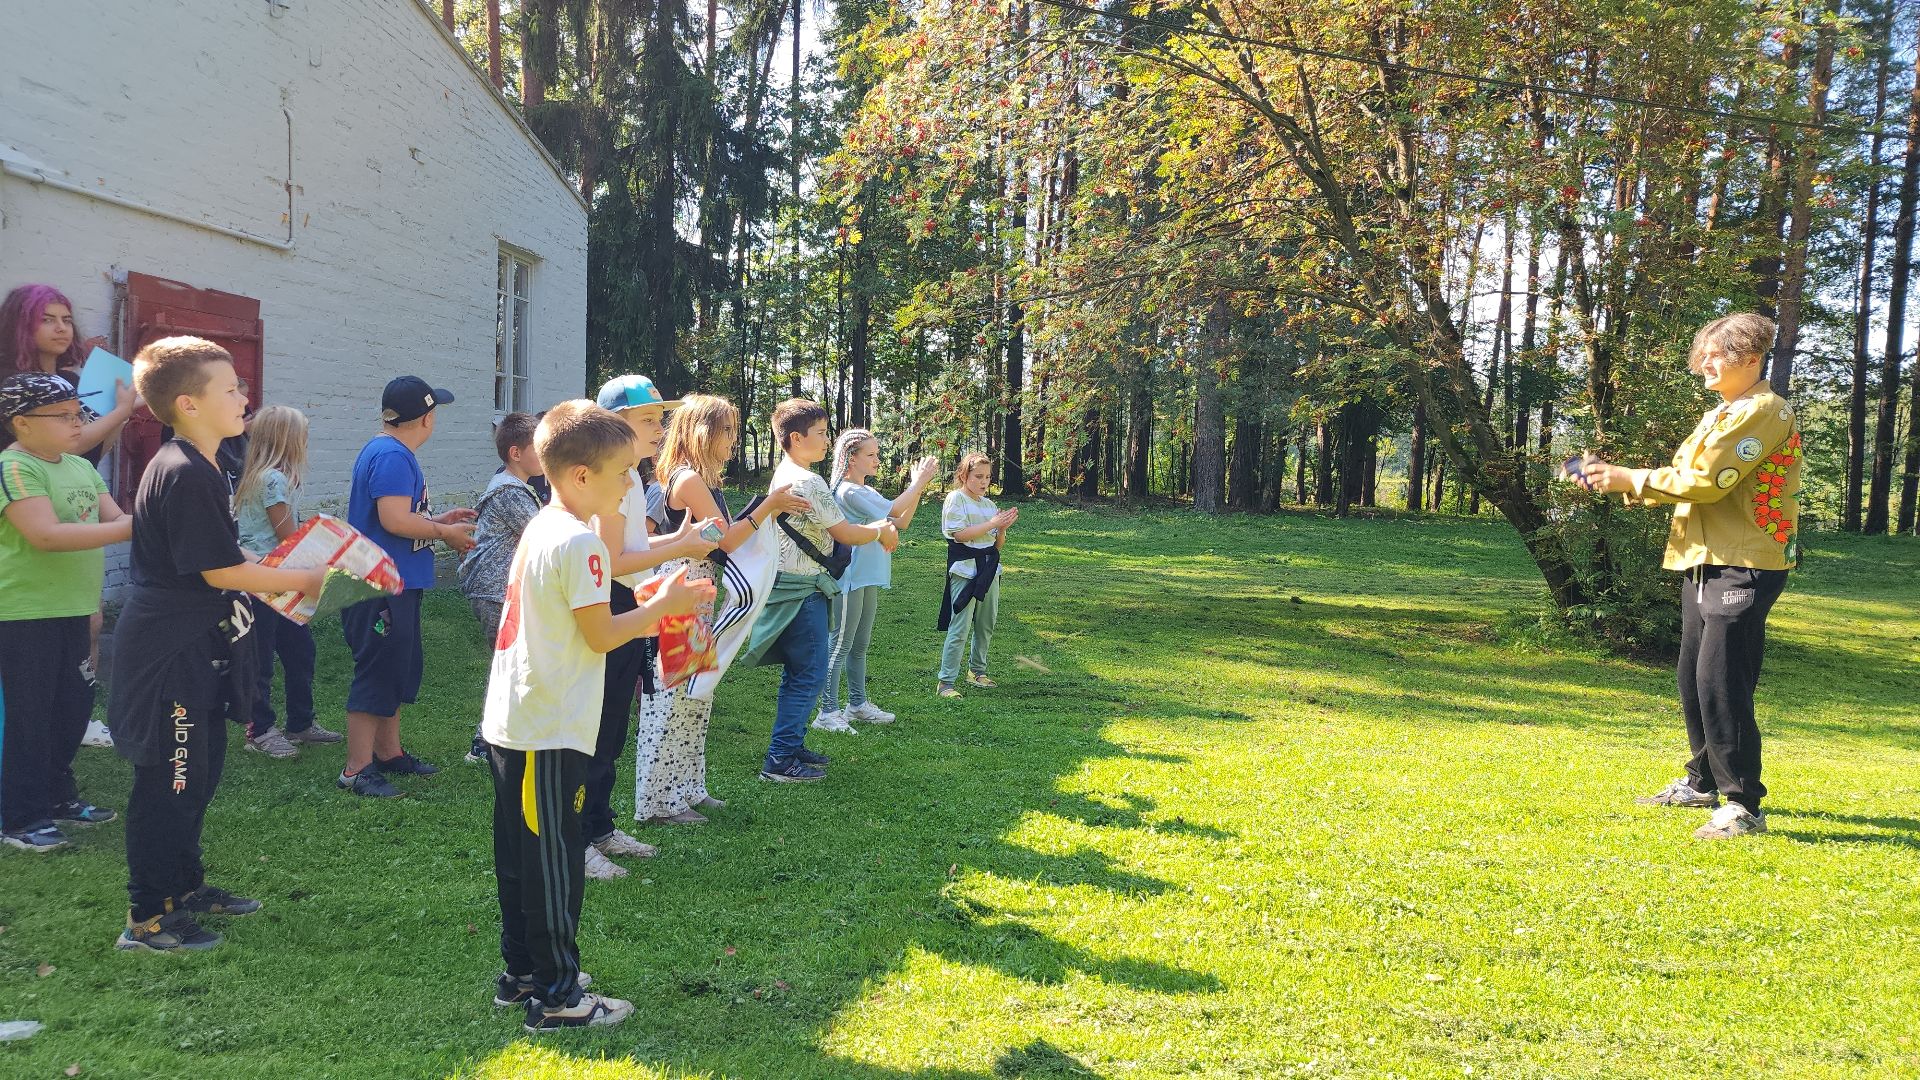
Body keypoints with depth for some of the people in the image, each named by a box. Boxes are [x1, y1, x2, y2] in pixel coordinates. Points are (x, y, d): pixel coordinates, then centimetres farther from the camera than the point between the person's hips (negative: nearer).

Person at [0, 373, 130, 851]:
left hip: (73, 611, 8)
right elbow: (46, 535, -27)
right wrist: (133, 527, -28)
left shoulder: (81, 467, 10)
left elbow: (114, 518, 9)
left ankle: (57, 796, 32)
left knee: (74, 708, 16)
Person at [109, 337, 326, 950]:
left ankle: (185, 884, 34)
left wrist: (274, 579, 11)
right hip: (170, 658, -10)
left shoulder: (197, 468, 13)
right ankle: (148, 919, 10)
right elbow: (221, 571, -21)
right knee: (167, 783, -1)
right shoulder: (184, 474, -21)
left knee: (198, 774, 20)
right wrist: (301, 580, -11)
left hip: (196, 655, 10)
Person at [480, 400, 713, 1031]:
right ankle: (557, 996, 10)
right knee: (554, 863, 0)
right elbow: (601, 635, -16)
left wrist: (649, 611, 13)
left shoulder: (540, 529, 11)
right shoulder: (579, 542, -18)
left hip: (511, 725, 10)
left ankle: (522, 972, 30)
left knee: (521, 855, 17)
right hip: (550, 735, -10)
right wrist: (663, 605, -4)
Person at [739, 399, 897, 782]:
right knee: (810, 675, -5)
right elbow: (845, 534, -12)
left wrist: (875, 527, 12)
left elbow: (828, 528, 19)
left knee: (797, 673, 16)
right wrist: (880, 531, 6)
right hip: (802, 590, -10)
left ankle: (791, 746, 25)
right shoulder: (807, 481, -18)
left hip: (789, 585, 10)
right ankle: (780, 761, -2)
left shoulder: (784, 475, 13)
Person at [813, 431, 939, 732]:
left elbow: (902, 522, 13)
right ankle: (828, 712, -2)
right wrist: (919, 481, -10)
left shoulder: (866, 492, 16)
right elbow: (894, 510, -20)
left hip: (869, 579, 10)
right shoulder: (848, 491, -14)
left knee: (860, 645, 16)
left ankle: (857, 704, 26)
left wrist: (918, 485, 4)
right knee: (840, 645, -6)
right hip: (851, 579, -10)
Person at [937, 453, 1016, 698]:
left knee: (986, 625, 14)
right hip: (965, 568, -7)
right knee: (960, 628, -9)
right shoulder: (956, 499, -5)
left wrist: (1003, 528, -6)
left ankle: (976, 671, 30)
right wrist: (993, 523, -16)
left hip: (989, 568, 7)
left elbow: (998, 544, 15)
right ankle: (946, 682, -6)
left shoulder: (989, 504, 14)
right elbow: (959, 534, -17)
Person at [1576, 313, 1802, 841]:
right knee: (1694, 679, 15)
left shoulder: (1762, 410, -11)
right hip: (1705, 563, 10)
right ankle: (1703, 782, 28)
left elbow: (1704, 480, -19)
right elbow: (1682, 477, 14)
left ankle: (1744, 805, -6)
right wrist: (1618, 480, 1)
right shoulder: (1722, 414, 21)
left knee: (1720, 683, -13)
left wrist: (1631, 477, -13)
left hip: (1744, 567, -10)